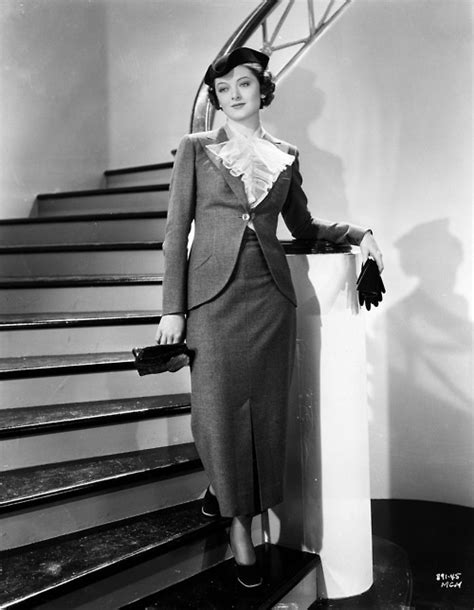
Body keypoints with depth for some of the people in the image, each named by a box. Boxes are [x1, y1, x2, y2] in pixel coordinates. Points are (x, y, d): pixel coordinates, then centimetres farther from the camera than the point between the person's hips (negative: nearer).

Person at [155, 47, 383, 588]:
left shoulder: (285, 156, 12)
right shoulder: (195, 148, 4)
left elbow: (303, 227, 20)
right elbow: (176, 231, 0)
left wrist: (357, 234, 4)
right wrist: (172, 308, -6)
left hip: (270, 295, 3)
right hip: (214, 294, -2)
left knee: (265, 408, 7)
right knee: (218, 410, 0)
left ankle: (237, 496, 34)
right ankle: (237, 519, 23)